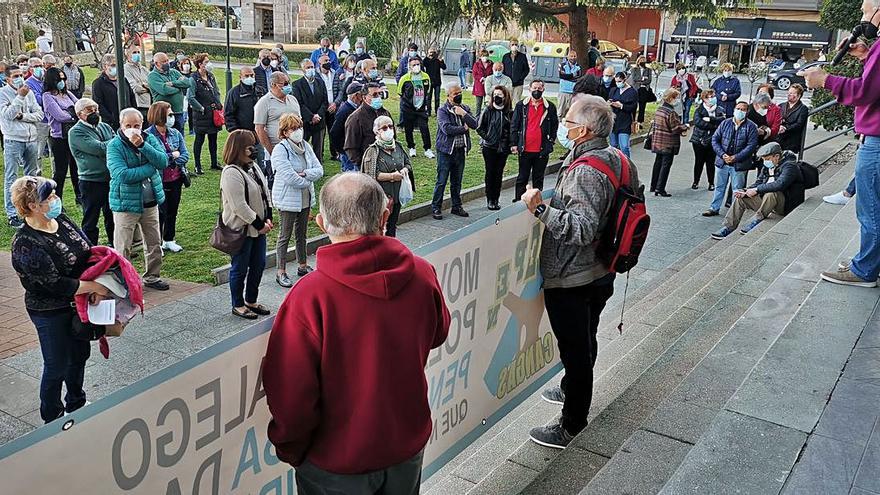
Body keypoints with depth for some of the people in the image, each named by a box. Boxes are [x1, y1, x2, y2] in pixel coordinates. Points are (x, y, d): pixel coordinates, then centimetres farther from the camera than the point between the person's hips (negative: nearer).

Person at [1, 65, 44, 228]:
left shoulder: (29, 92, 8)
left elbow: (39, 114, 4)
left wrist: (23, 116, -12)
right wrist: (20, 96, -17)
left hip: (31, 139, 5)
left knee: (32, 175, 14)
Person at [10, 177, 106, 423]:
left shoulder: (61, 220, -3)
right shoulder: (26, 244, -25)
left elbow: (89, 251, 2)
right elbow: (55, 284, -26)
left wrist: (96, 285, -13)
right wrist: (95, 286, -21)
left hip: (77, 303, 7)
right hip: (50, 313, -7)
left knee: (80, 354, 22)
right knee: (57, 366, 7)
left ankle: (76, 404, 44)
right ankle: (52, 418, 29)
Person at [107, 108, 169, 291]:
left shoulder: (149, 139, 1)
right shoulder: (114, 146, -11)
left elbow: (163, 161, -14)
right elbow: (122, 175, -24)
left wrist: (142, 145, -24)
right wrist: (151, 168, -17)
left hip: (150, 201, 5)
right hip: (125, 203, -5)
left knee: (154, 243, 16)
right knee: (123, 248, -1)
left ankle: (152, 276, 32)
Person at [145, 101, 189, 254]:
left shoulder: (175, 133, 3)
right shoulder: (148, 136, -15)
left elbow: (185, 155, 0)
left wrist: (173, 161, -16)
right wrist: (172, 156, -15)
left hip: (175, 180, 6)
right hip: (159, 182, -6)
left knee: (172, 211, 17)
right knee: (160, 213, 5)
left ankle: (169, 241, 33)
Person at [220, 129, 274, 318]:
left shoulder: (253, 167, 8)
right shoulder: (231, 173, -21)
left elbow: (265, 192, 12)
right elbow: (239, 206, -24)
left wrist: (268, 218, 1)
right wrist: (259, 223, -18)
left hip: (258, 227, 9)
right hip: (241, 229, -9)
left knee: (259, 265, 16)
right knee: (240, 269, 5)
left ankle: (251, 301, 32)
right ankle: (238, 305, 22)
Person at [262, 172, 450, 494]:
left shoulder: (308, 297, -28)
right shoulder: (422, 274, -15)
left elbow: (290, 396, -22)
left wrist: (290, 451, -3)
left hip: (336, 466, -3)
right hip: (409, 446, 4)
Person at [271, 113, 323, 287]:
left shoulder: (305, 146, 4)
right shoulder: (280, 150, -17)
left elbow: (319, 170, 0)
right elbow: (289, 177, -25)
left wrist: (304, 174, -18)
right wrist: (307, 182, -12)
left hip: (306, 199, 7)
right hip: (288, 199, -7)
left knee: (302, 234, 19)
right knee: (285, 236, 2)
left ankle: (303, 266, 32)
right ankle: (281, 272, 11)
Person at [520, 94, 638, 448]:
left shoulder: (586, 172, -26)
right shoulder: (615, 159, 5)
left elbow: (582, 228, -33)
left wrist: (541, 209, -33)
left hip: (571, 280, -10)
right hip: (600, 272, 10)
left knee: (575, 350, 2)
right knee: (585, 342, 27)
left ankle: (572, 426, 15)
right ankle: (574, 391, 49)